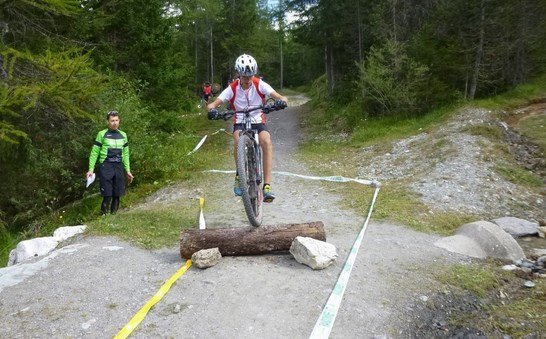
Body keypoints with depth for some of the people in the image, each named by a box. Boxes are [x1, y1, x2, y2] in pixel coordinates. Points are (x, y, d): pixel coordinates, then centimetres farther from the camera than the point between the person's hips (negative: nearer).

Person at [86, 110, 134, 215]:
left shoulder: (123, 135, 14)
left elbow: (125, 154, 17)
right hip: (106, 167, -4)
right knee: (107, 195, -8)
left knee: (117, 195, 4)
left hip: (119, 167, 4)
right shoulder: (102, 134, 1)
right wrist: (91, 169, -4)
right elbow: (94, 153, 2)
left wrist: (128, 171, 14)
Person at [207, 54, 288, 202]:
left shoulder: (260, 85, -9)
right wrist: (212, 110, -38)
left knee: (267, 142, -32)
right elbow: (212, 104, -13)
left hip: (258, 122, 0)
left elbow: (282, 97, -18)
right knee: (238, 139, -36)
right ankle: (239, 175, -12)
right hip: (240, 123, 0)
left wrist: (281, 101, -43)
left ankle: (267, 186, -33)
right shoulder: (232, 88, -9)